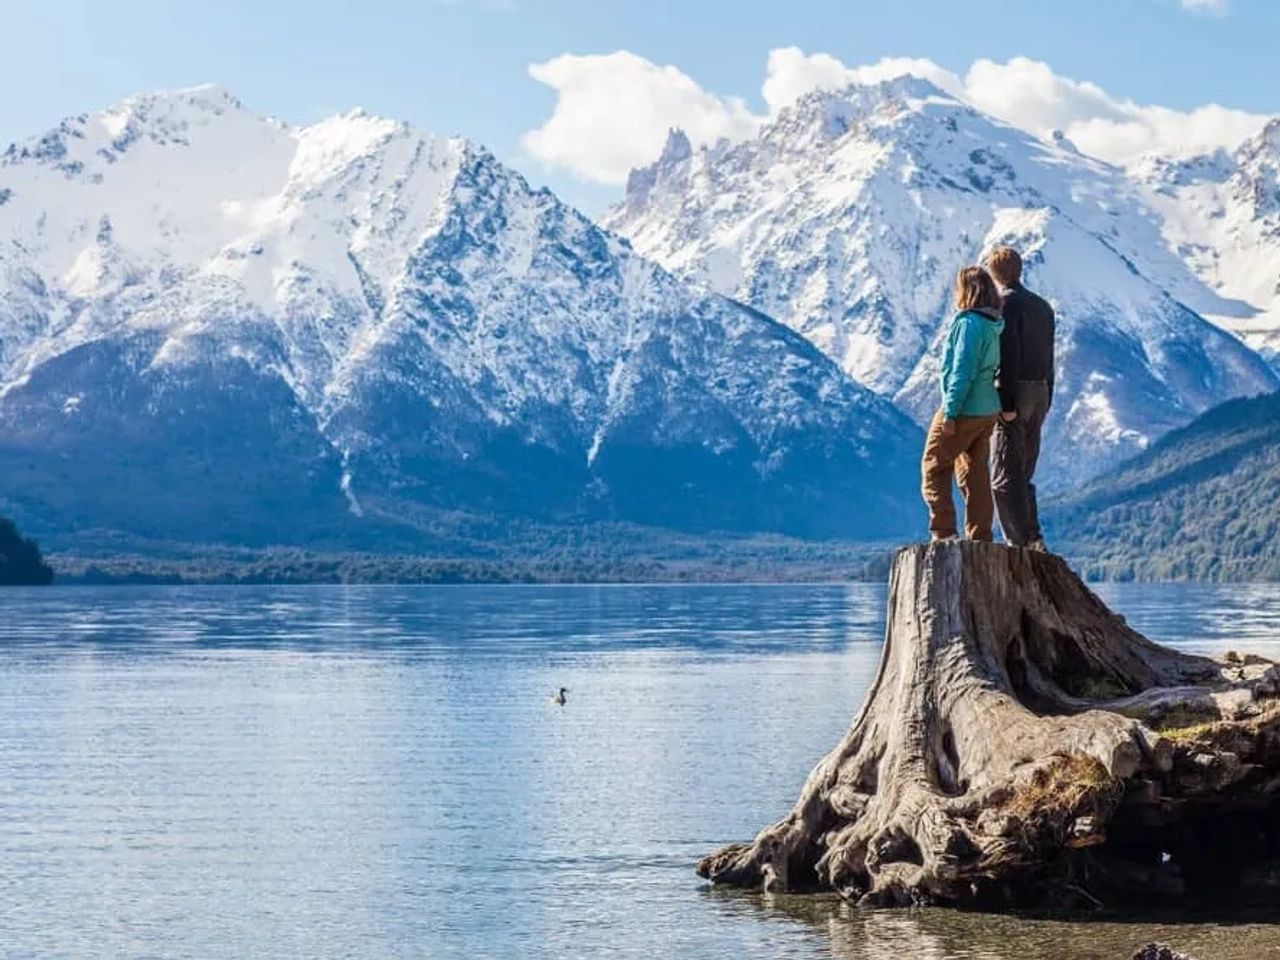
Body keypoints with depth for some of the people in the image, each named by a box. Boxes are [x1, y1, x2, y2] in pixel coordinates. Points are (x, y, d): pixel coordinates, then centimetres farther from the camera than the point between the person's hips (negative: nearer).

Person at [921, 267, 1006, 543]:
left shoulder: (969, 323, -17)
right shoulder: (993, 326, 8)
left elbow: (962, 372, -21)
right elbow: (992, 368, 10)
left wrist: (950, 412, -18)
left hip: (964, 412, -8)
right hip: (988, 411, 8)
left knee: (934, 468, 4)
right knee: (975, 475, 12)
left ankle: (944, 533, -2)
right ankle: (980, 539, 13)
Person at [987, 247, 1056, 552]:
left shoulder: (1005, 302, -9)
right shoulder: (1043, 306, 16)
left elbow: (1008, 355, -17)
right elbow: (1049, 359, 17)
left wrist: (1006, 402, -19)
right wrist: (1045, 403, 19)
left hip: (1014, 391, -8)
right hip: (1040, 392, 8)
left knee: (1006, 476, -6)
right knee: (1023, 475, 13)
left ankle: (1022, 543, -12)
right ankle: (1034, 541, 7)